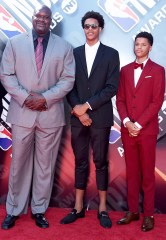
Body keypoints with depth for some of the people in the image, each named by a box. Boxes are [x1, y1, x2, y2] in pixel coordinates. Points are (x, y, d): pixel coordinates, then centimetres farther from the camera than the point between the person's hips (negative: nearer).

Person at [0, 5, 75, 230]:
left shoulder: (64, 47, 6)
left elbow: (68, 79, 1)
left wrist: (45, 98, -12)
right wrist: (25, 97, -11)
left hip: (51, 113, 1)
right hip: (22, 112, 0)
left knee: (45, 164, 8)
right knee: (19, 162, 6)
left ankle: (39, 210, 22)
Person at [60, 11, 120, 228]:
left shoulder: (111, 54, 3)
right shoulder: (74, 53, 10)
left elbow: (112, 88, -6)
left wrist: (87, 106, -12)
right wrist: (78, 110, -8)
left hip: (100, 117, -2)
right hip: (78, 117, 2)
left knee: (101, 162, 6)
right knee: (80, 162, 9)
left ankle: (102, 209, 17)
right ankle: (78, 208, 19)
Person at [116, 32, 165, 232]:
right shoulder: (125, 70, 13)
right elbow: (120, 99, 8)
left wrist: (138, 124, -13)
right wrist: (126, 122, -7)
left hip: (147, 129, -3)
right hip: (127, 129, 4)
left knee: (147, 173, 3)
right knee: (131, 172, 9)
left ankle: (148, 215, 12)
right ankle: (132, 211, 19)